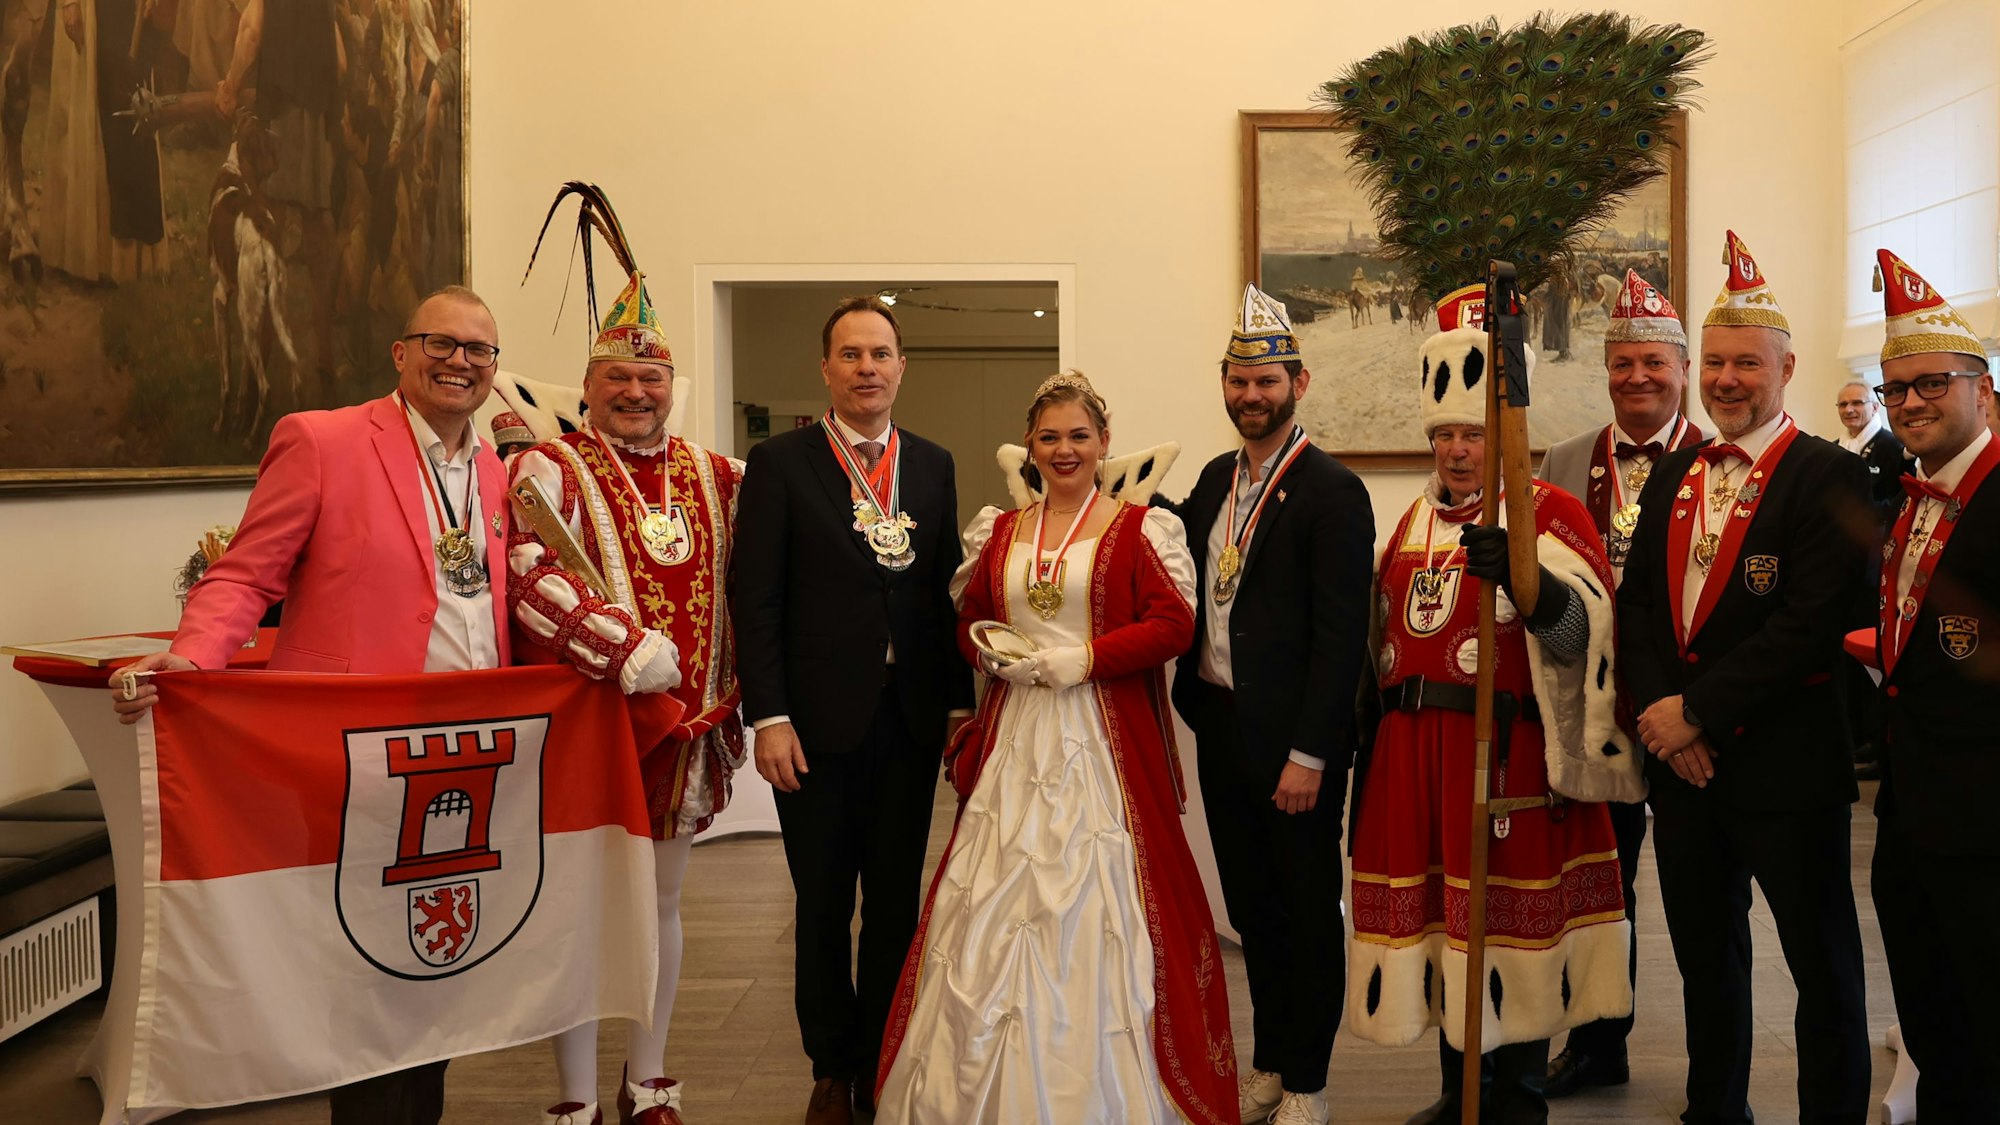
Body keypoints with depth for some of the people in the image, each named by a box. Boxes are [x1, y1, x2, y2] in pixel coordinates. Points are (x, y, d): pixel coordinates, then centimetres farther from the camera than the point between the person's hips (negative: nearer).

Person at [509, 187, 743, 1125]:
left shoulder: (714, 476, 11)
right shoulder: (552, 469, -7)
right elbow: (531, 573, -22)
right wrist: (629, 650, -30)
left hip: (685, 727, 5)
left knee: (660, 904, 15)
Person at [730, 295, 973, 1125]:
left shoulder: (933, 465, 8)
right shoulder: (780, 463, -3)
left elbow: (946, 592, 9)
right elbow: (756, 600, -7)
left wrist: (959, 700, 4)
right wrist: (768, 717, -13)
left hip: (911, 719, 3)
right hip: (819, 720, -3)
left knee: (897, 904, 11)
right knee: (823, 907, 10)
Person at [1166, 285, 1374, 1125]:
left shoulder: (1331, 491, -13)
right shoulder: (1216, 478, 10)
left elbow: (1341, 635, -17)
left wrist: (1308, 755, -19)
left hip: (1294, 740, -7)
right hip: (1220, 726, 7)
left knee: (1307, 912, 8)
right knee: (1250, 906, 17)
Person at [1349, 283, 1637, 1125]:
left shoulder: (1549, 513, -4)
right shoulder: (1415, 519, 16)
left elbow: (1579, 627, -21)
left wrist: (1520, 575, -39)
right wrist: (1379, 728, 19)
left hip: (1510, 749, -6)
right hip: (1413, 746, 7)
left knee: (1507, 916, 1)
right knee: (1435, 914, 13)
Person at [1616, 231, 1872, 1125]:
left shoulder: (1828, 477, -10)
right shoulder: (1673, 475, 11)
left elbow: (1811, 623, -19)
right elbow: (1638, 604, 8)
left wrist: (1698, 711, -17)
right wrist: (1658, 710, -7)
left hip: (1785, 765, -6)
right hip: (1683, 758, 7)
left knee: (1823, 969, 8)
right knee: (1705, 958, 19)